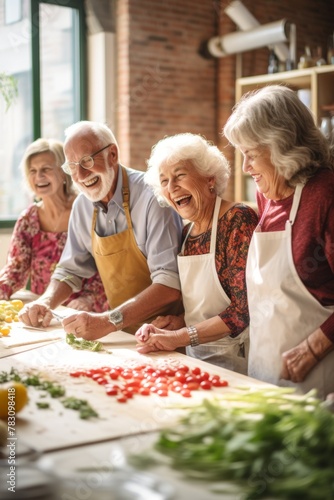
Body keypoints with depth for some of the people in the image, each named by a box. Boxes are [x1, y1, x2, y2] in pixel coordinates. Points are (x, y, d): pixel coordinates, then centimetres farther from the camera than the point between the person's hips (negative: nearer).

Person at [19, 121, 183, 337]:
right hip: (123, 334, 6)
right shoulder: (83, 205, 3)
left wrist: (108, 321, -32)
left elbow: (170, 286, -25)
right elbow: (71, 270, 15)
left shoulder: (151, 197, -19)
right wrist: (46, 302, -5)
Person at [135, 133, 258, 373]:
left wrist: (180, 337, -17)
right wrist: (179, 321, -4)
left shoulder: (238, 220, -13)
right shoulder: (186, 233, 9)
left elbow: (246, 308, -18)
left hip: (235, 361, -7)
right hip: (197, 357, 7)